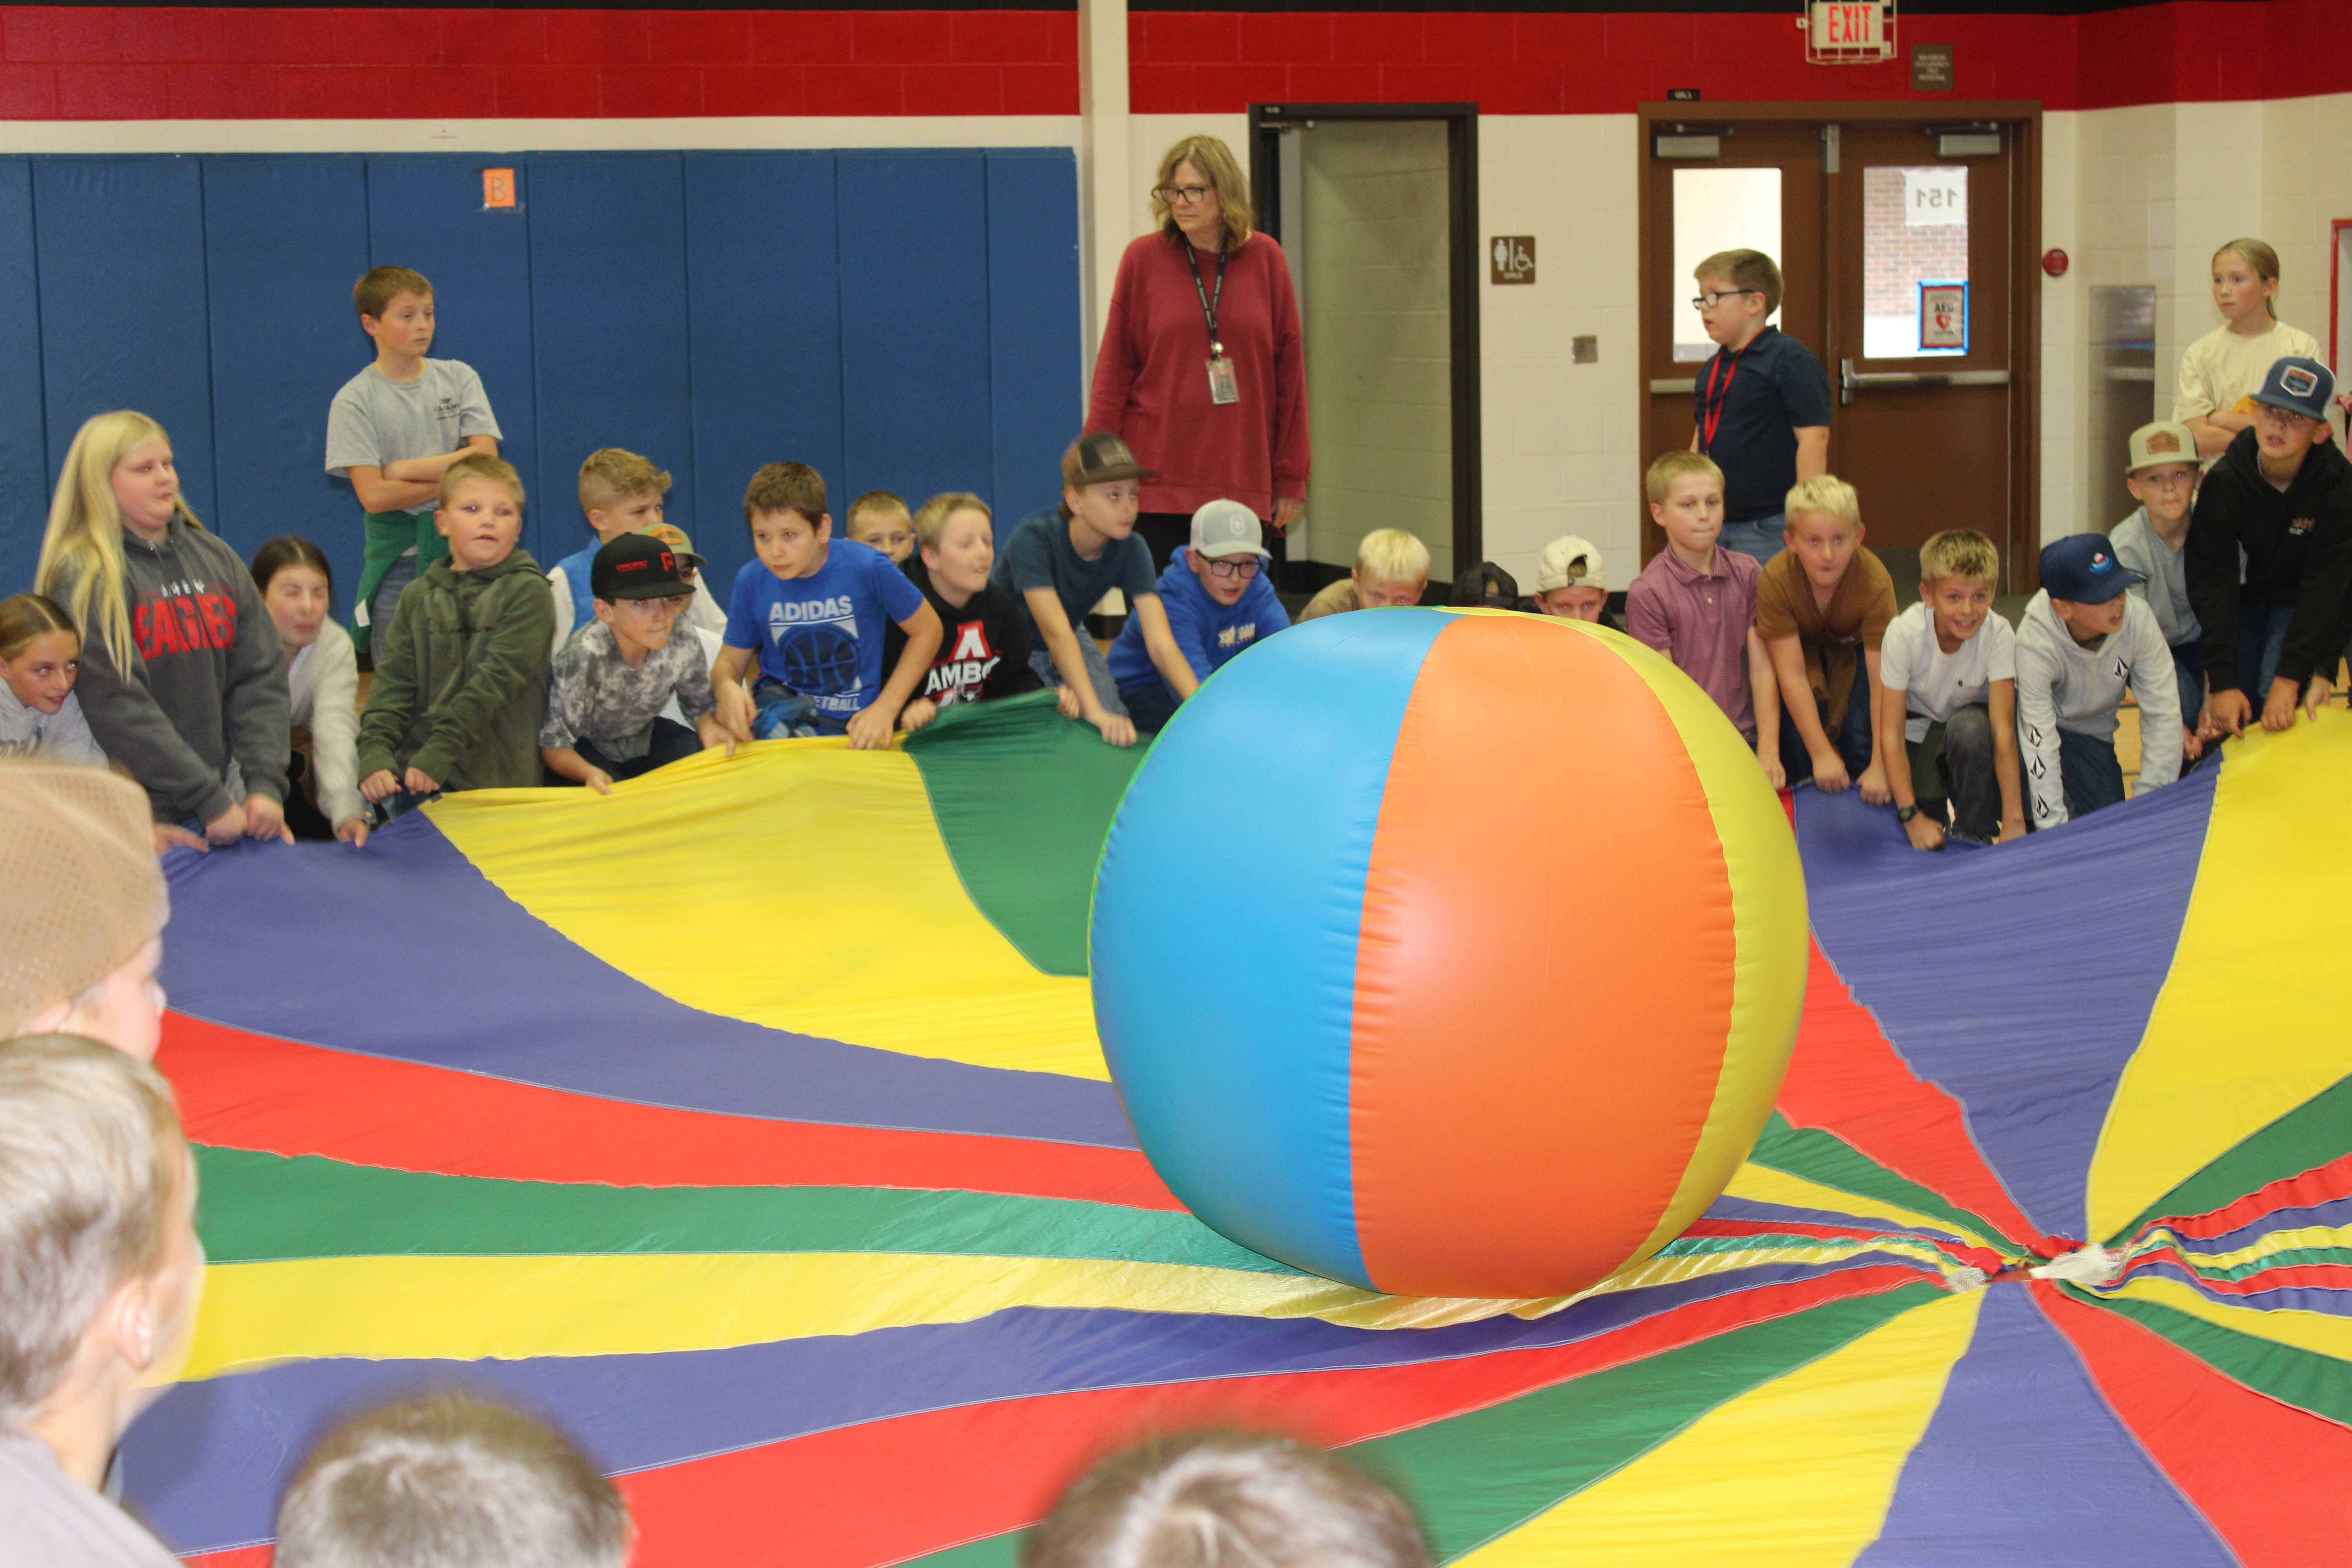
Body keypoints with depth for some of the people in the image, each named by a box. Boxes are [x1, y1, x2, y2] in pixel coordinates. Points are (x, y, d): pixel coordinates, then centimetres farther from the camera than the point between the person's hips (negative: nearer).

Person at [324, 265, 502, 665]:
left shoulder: (459, 378, 7)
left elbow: (486, 457, -4)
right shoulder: (354, 402, -2)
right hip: (397, 561, -2)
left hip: (462, 554, 2)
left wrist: (404, 470, -8)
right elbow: (373, 495, -12)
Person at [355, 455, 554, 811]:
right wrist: (375, 753, -13)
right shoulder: (419, 598, 13)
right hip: (415, 776, 4)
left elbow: (499, 678, -12)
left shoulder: (528, 592, -2)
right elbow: (393, 681, 5)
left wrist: (440, 753, -20)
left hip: (497, 781, -4)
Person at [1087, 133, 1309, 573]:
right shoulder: (1143, 258, 2)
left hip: (1244, 481, 1)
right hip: (1158, 482, -1)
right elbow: (1114, 370, 4)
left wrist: (1291, 477, 5)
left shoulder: (1265, 257, 5)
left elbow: (1290, 369, 8)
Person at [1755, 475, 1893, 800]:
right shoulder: (1775, 581, -33)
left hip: (1855, 653, 0)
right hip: (1801, 651, 0)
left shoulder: (1876, 583, -35)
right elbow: (1792, 674, -31)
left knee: (1862, 740, -20)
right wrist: (1822, 754, -35)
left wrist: (1881, 767, -38)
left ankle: (1865, 816, 8)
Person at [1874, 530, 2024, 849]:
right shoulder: (1904, 635, -27)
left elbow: (2003, 727, -30)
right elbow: (1891, 732, -25)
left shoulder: (1999, 635, -27)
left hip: (1974, 729, 0)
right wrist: (1912, 816, -30)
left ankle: (1974, 832, -14)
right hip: (1921, 731, 0)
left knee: (1968, 727, -35)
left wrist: (2014, 821, -34)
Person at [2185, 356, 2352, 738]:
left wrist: (2289, 678, -31)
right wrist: (2223, 683, -29)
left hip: (2303, 605, -2)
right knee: (2232, 712, -12)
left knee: (2277, 704, -23)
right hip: (2244, 598, 2)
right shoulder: (2224, 481, -21)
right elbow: (2212, 581, -22)